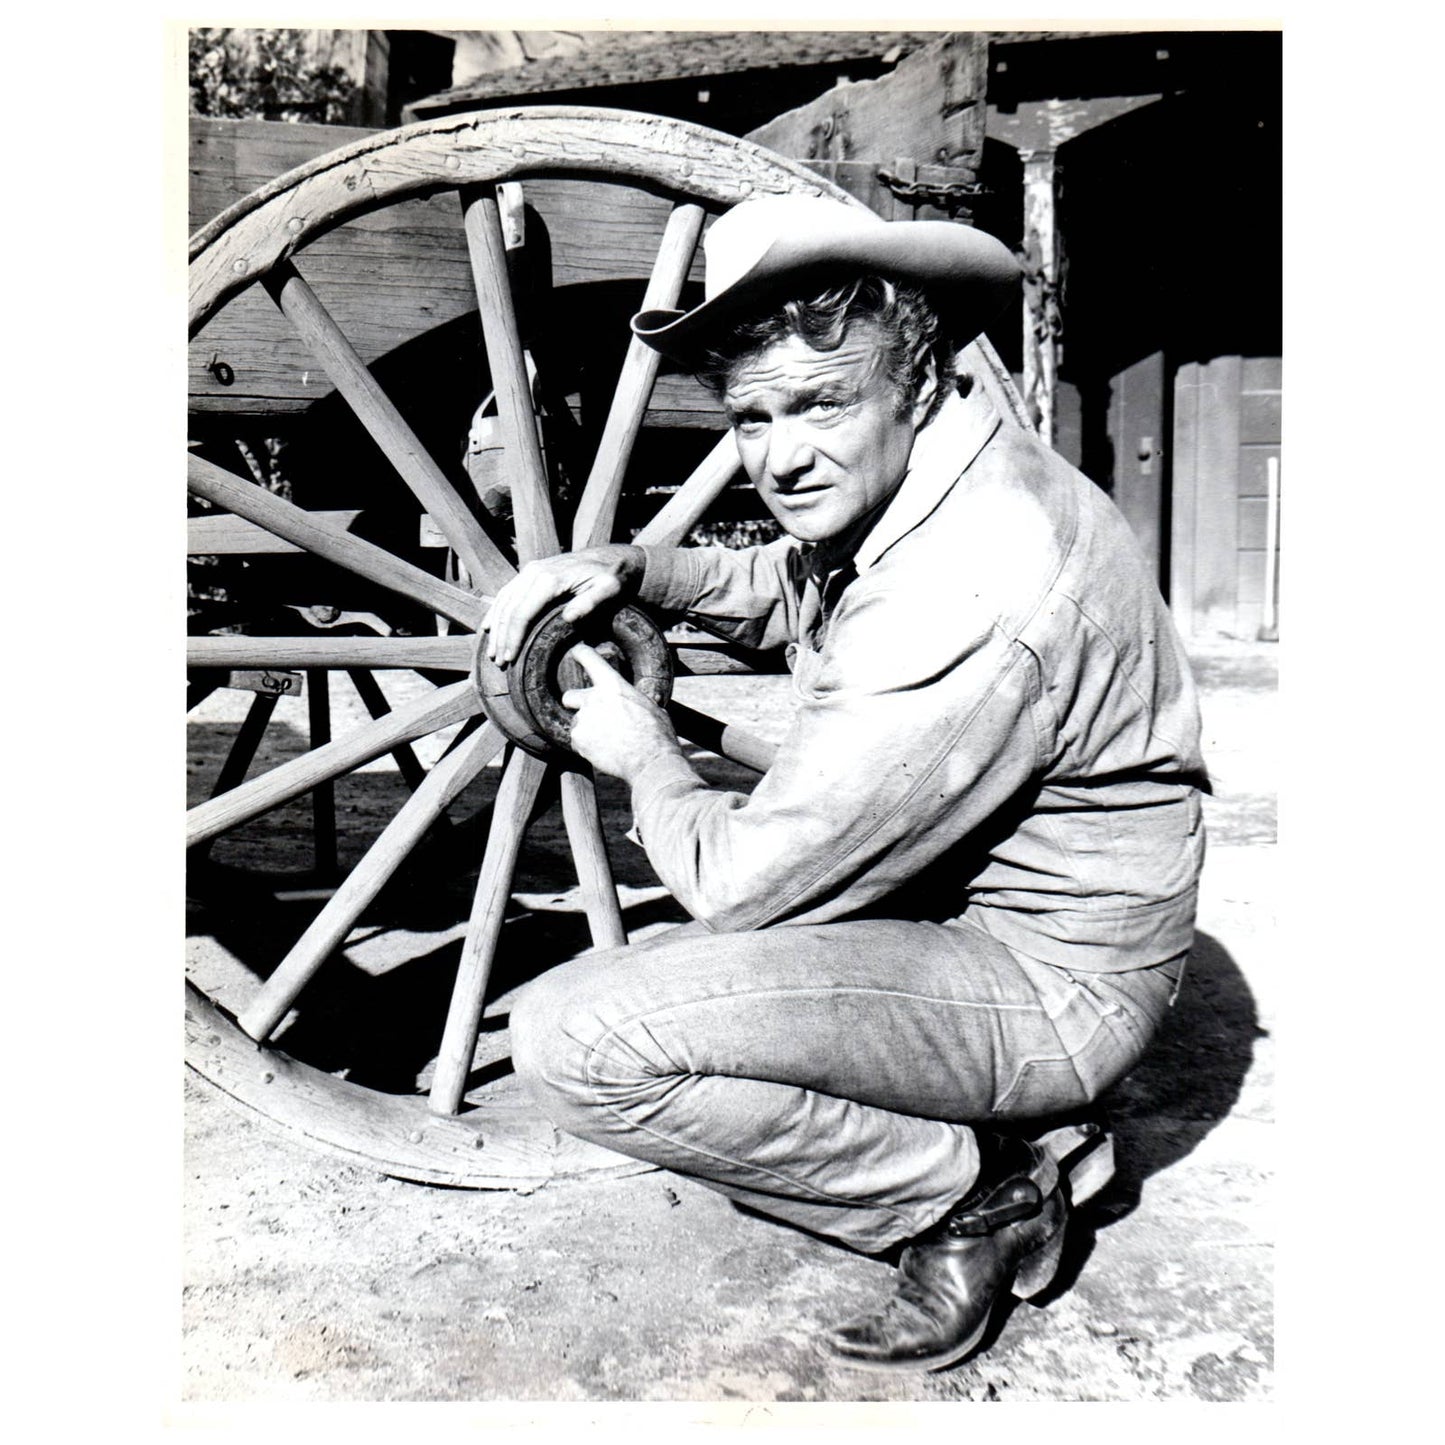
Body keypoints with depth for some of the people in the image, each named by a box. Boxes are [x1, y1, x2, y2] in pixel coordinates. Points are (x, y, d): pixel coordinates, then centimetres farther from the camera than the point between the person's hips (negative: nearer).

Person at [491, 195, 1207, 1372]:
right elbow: (787, 590, 20)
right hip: (967, 894, 10)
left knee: (576, 1040, -21)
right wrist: (628, 568, 2)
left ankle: (973, 1194, -3)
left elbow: (743, 879, -24)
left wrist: (645, 755, -4)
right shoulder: (909, 483, -1)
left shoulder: (971, 608, -31)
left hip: (1049, 981, -9)